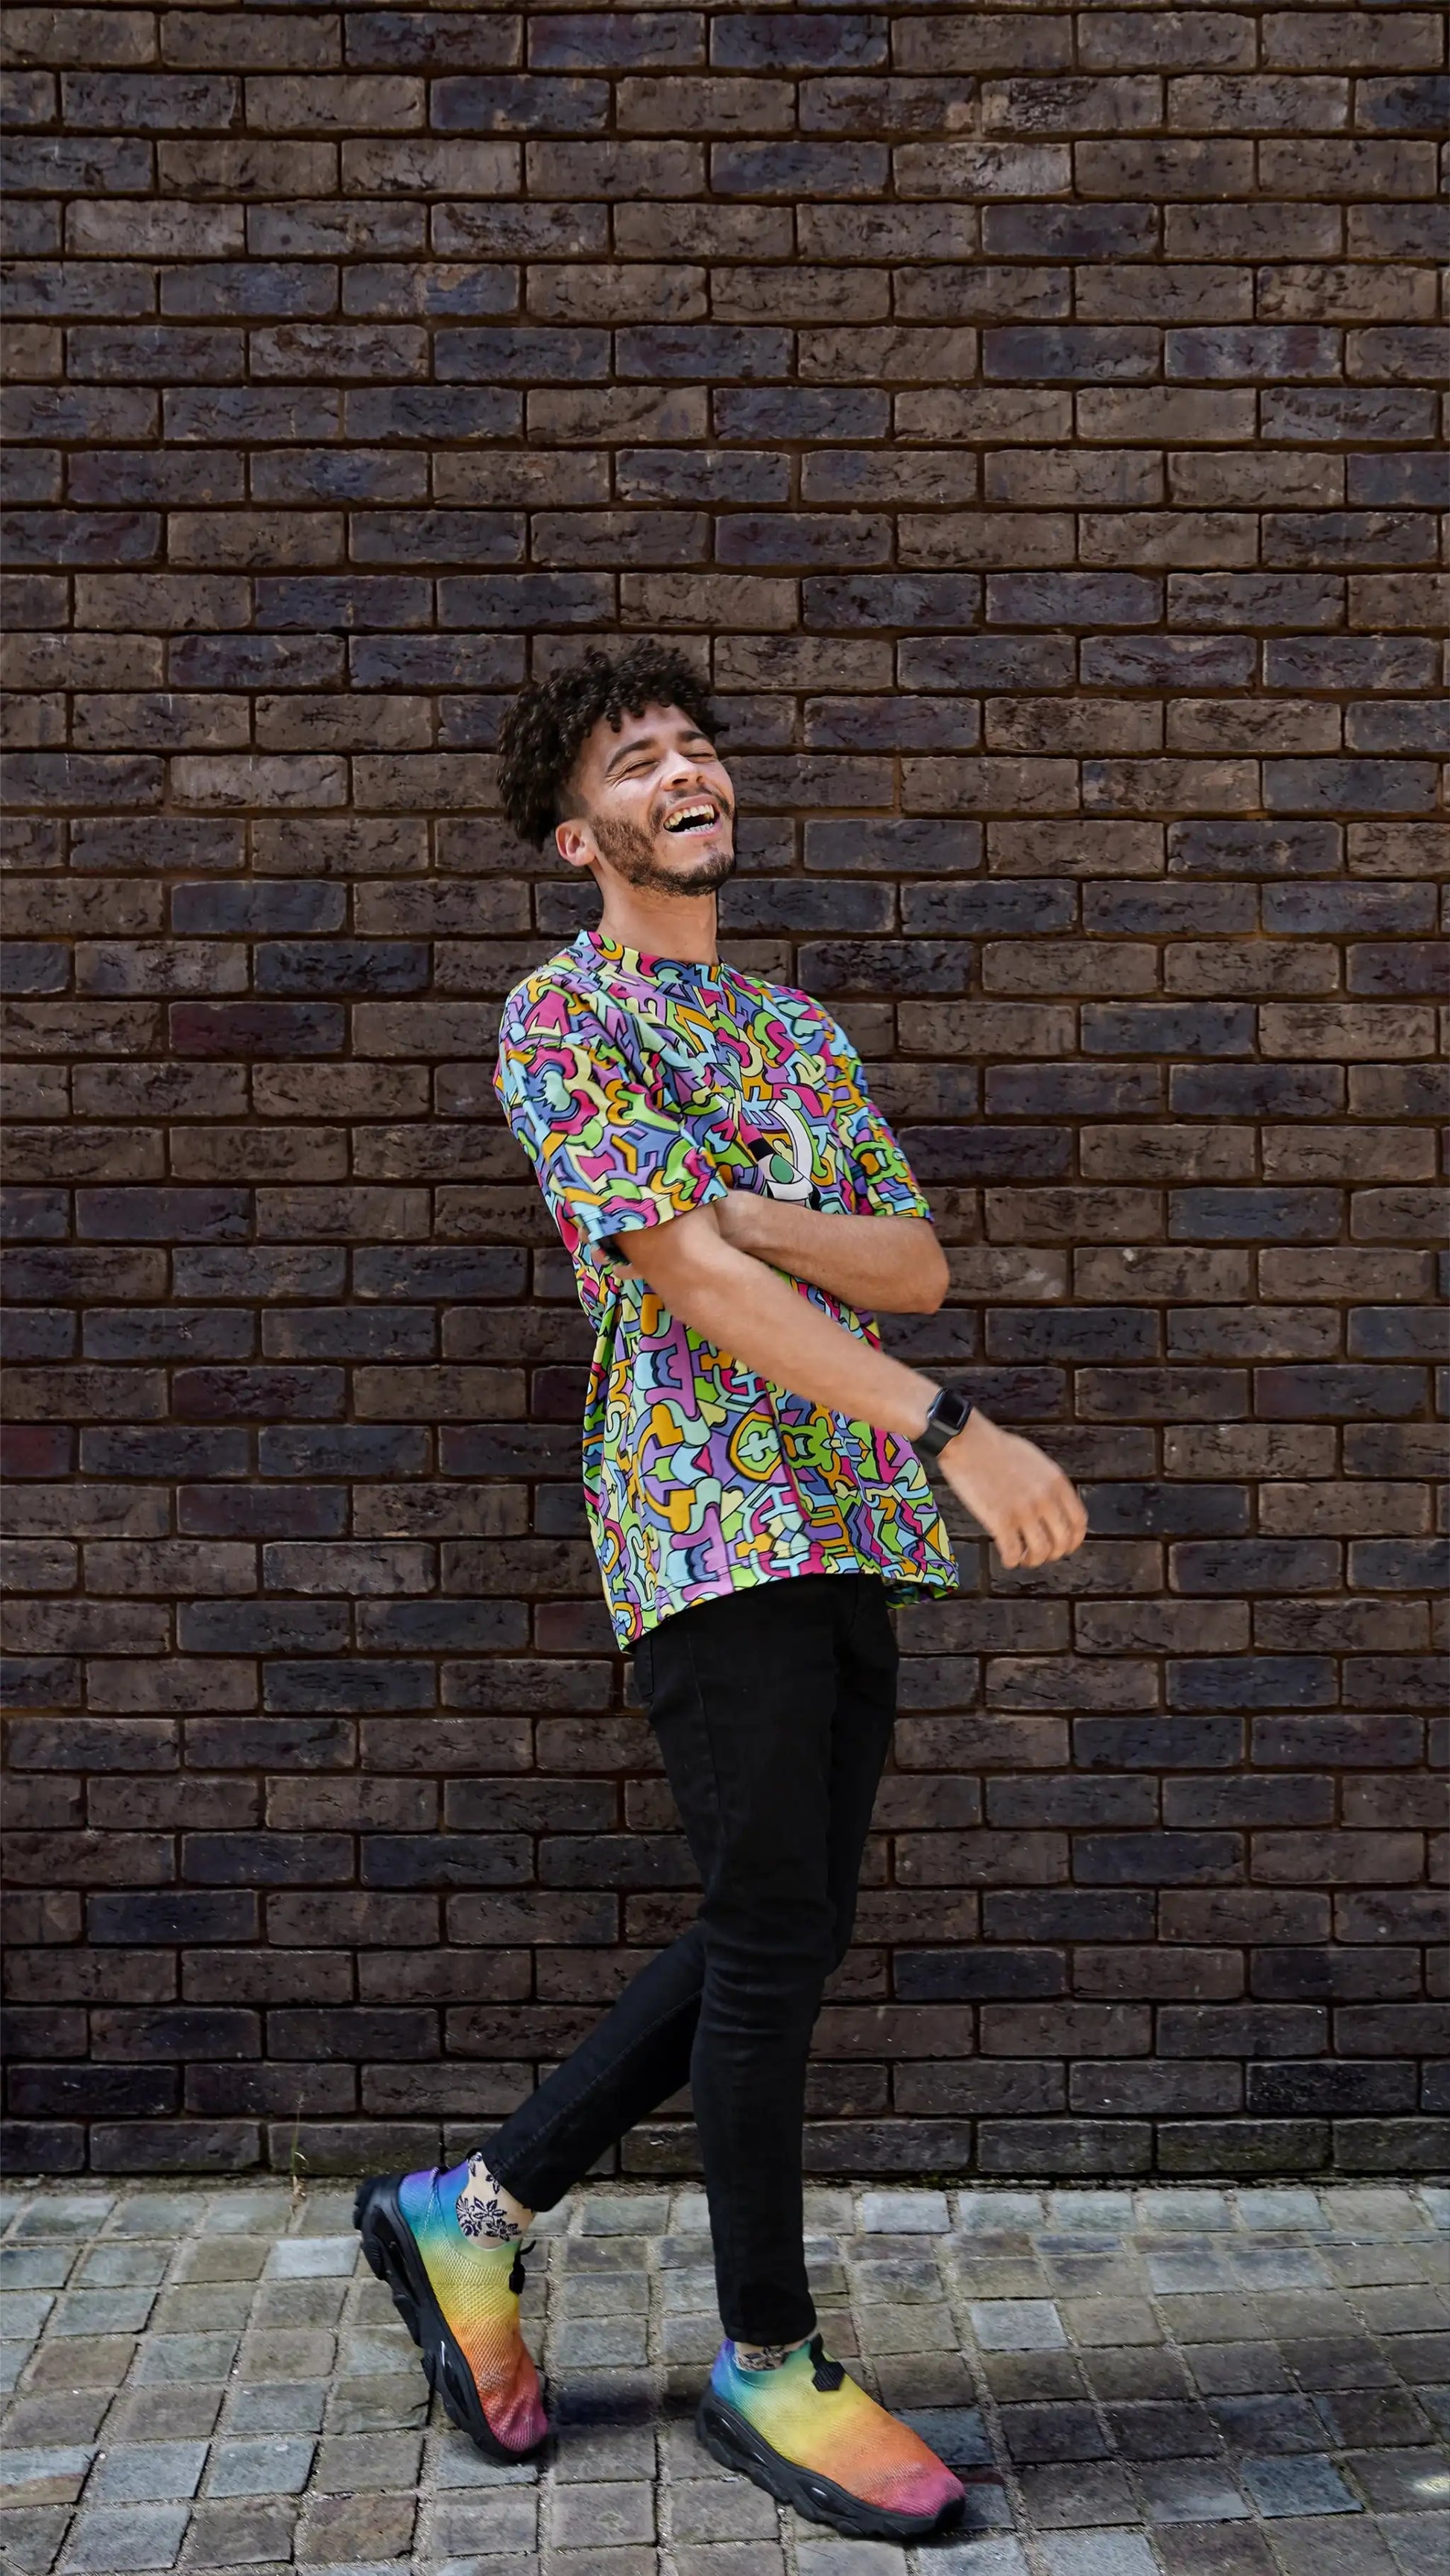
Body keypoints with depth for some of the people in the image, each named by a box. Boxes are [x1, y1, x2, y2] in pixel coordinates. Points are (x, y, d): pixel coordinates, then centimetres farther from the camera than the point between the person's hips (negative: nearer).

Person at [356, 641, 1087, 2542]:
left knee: (789, 1934, 10)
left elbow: (918, 1263, 10)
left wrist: (745, 1208, -10)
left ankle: (478, 2207, 25)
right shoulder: (560, 1018, -3)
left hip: (849, 1526, 7)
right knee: (773, 1935, -2)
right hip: (708, 1515, -7)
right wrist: (952, 1429, -22)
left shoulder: (797, 1025, 19)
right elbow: (691, 1278, -16)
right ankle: (766, 2361, 15)